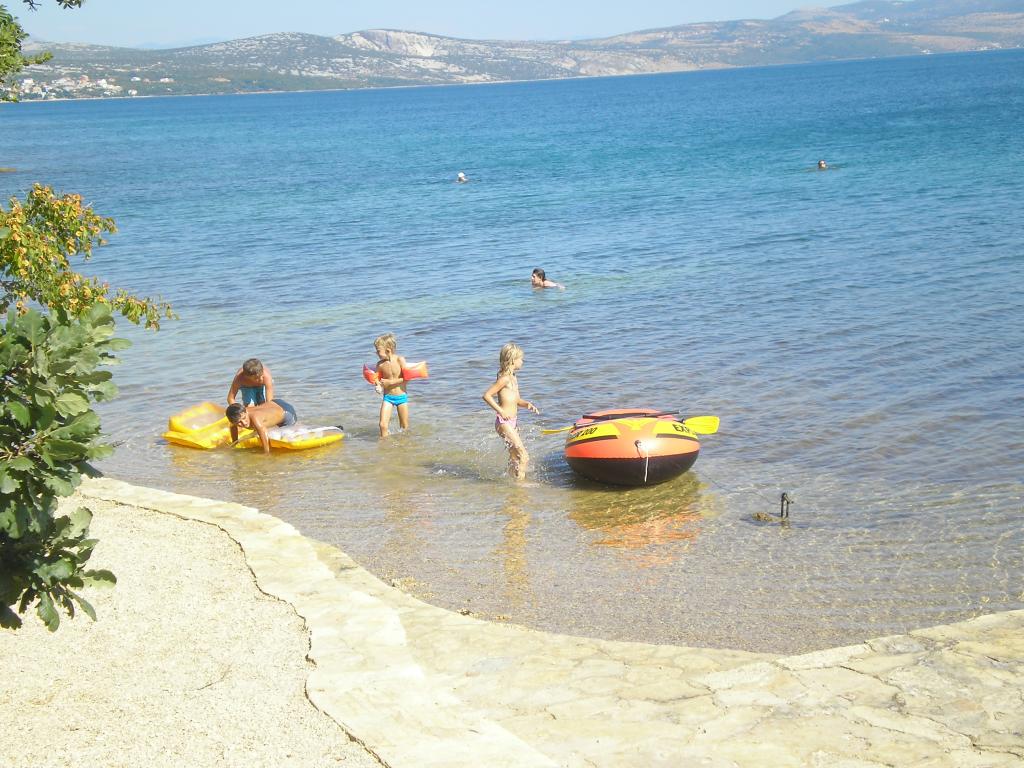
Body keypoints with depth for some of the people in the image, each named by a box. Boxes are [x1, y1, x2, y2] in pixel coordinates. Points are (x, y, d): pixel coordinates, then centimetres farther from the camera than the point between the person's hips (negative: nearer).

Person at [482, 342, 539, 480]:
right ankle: (520, 480, -16)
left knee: (515, 457, 16)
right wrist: (500, 411, -20)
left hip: (513, 422, 10)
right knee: (523, 455, -16)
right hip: (504, 422, -10)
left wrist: (527, 404, 4)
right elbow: (487, 395, -18)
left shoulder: (513, 378, 16)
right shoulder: (504, 378, -13)